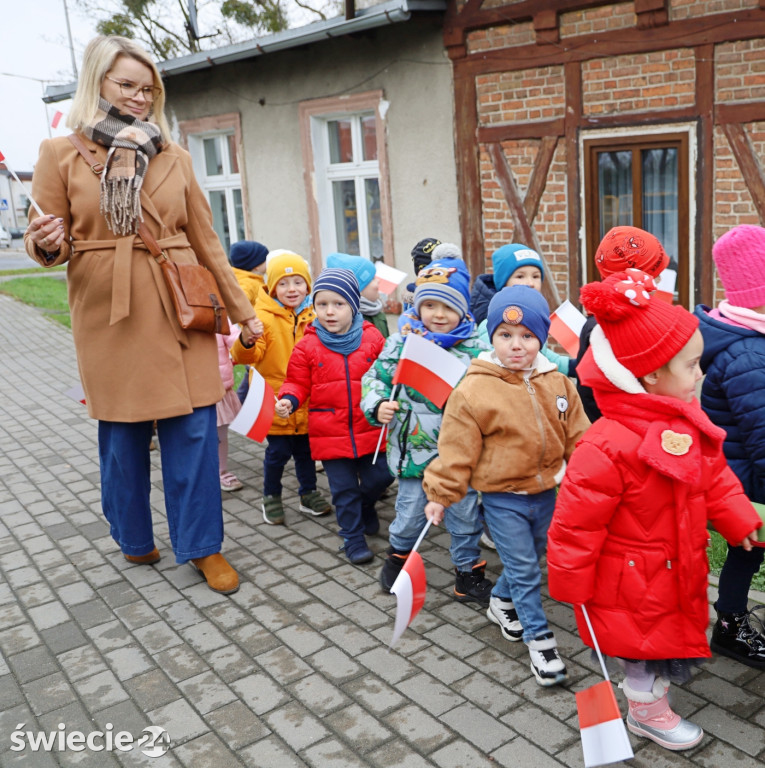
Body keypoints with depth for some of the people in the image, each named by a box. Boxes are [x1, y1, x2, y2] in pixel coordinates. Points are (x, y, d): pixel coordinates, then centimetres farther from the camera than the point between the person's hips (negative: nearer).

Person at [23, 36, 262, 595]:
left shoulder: (174, 157, 11)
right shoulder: (62, 154, 4)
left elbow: (205, 240, 12)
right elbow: (51, 245, 4)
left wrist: (243, 310, 11)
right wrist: (47, 244, -21)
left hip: (179, 312, 2)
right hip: (110, 316, -2)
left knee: (193, 427, 0)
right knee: (123, 433, 7)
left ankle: (202, 545, 14)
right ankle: (134, 539, 29)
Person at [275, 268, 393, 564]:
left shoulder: (371, 338, -2)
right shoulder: (308, 345, -3)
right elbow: (298, 382, 2)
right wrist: (289, 400, -16)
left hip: (369, 428, 1)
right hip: (330, 433, -1)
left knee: (380, 476, 9)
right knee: (344, 489, 7)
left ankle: (365, 504, 41)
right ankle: (353, 537, 24)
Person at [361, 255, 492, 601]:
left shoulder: (474, 346, -3)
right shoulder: (401, 342, -4)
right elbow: (375, 377, 2)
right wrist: (377, 406, -14)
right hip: (414, 447, 0)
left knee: (464, 513, 13)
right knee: (410, 512, 13)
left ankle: (468, 571, 32)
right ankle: (398, 554, 42)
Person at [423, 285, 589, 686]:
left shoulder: (557, 383, -2)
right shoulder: (473, 390, -17)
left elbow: (577, 437, 8)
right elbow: (457, 450, -12)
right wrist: (440, 495, -9)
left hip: (545, 492, 5)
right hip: (502, 498, -5)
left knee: (528, 559, 21)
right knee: (524, 570, 2)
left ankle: (501, 601, 47)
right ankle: (539, 638, 17)